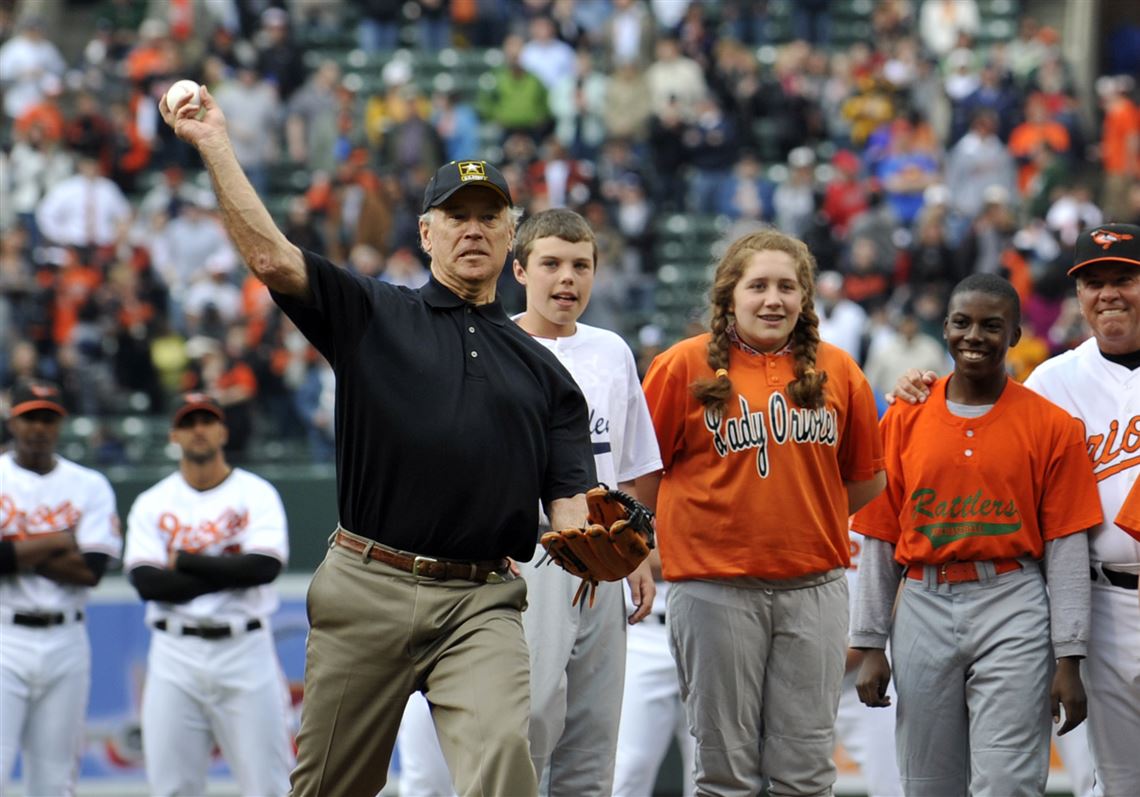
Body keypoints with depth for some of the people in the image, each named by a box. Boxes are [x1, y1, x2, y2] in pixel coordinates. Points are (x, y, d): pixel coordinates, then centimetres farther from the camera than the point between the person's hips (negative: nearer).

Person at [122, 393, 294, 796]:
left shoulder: (256, 493, 4)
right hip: (175, 653, 2)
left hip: (244, 648, -2)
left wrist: (184, 560, -8)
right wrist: (230, 572, -11)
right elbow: (146, 582, -6)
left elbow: (264, 567, -12)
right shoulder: (152, 503, 9)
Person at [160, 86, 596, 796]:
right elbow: (271, 257, -3)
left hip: (482, 604, 0)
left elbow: (568, 501, 8)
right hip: (368, 591, 0)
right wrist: (215, 145, -9)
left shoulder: (542, 370, 17)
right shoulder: (374, 315, 11)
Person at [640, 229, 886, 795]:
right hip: (715, 587, -2)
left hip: (814, 586, 2)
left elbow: (865, 480, 15)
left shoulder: (836, 371, 6)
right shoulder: (685, 366, -2)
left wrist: (806, 521, 9)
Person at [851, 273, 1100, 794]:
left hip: (1012, 613, -3)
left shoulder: (1049, 426, 1)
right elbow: (878, 540, 9)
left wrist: (1069, 658, -4)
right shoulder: (904, 420, 7)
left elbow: (1065, 549, 0)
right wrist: (870, 644, 5)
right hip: (923, 609, 3)